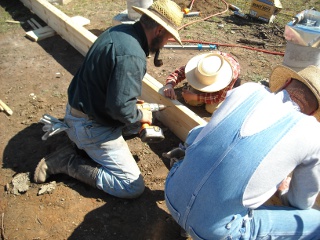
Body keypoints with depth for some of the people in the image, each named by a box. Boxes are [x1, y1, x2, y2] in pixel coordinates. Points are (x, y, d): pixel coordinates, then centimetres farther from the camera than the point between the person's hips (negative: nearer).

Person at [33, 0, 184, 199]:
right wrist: (140, 115, -10)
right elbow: (120, 106, -31)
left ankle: (80, 146, 17)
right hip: (92, 127, -10)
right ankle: (69, 162, -2)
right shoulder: (132, 56, -27)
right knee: (134, 187, -7)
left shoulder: (119, 31, 3)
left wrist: (135, 105, 14)